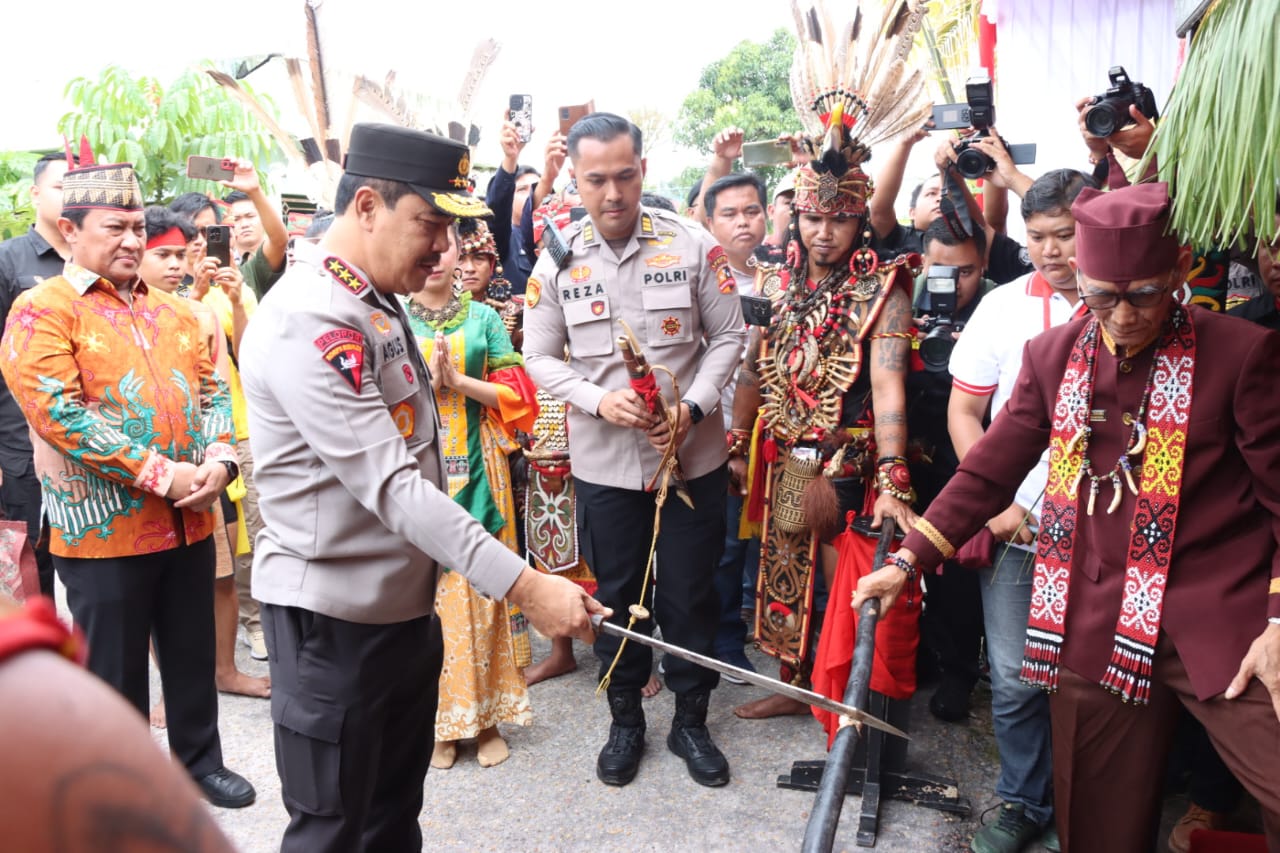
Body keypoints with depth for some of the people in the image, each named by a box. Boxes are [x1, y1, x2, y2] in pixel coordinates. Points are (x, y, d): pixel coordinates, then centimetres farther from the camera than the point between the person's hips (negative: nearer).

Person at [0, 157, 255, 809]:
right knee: (117, 675, 9)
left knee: (193, 655, 17)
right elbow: (61, 415, -17)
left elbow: (212, 391, 13)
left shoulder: (174, 311, 12)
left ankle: (201, 760, 35)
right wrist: (163, 475, -20)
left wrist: (218, 462, -6)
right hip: (103, 531, -5)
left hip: (189, 522, 5)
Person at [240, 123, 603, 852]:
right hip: (333, 618, -9)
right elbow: (391, 486, -29)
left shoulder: (381, 304, 9)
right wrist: (525, 585, -32)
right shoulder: (306, 322, -22)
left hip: (406, 601, 9)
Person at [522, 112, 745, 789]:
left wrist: (692, 408, -15)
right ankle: (625, 721, 34)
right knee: (617, 595, 14)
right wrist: (600, 401, -15)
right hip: (604, 462, 1)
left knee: (690, 594, 10)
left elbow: (728, 336, 0)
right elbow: (540, 357, 2)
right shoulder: (557, 261, -2)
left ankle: (690, 720, 31)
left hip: (691, 454, -1)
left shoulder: (692, 245, -5)